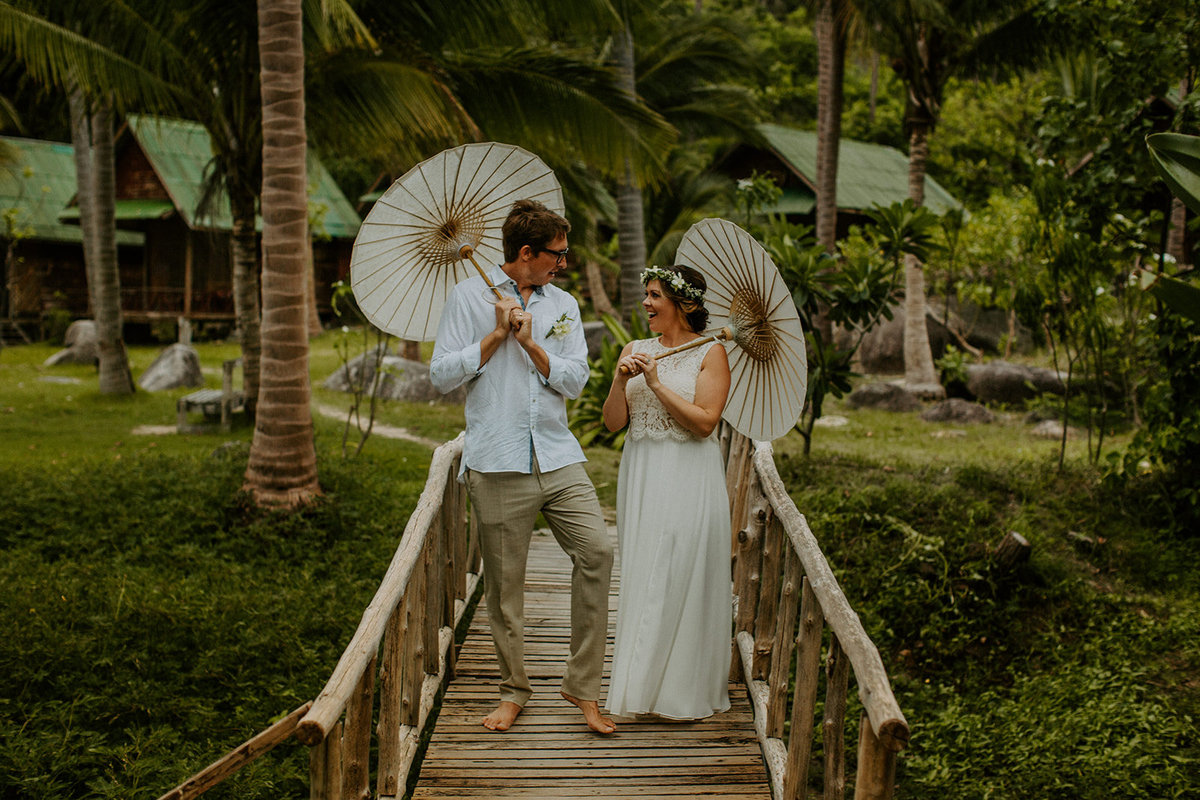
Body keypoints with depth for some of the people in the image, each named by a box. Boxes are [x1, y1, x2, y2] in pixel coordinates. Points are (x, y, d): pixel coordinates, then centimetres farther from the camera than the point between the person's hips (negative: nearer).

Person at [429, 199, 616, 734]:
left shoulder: (563, 305, 14)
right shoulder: (469, 297, 3)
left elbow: (575, 381, 6)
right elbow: (442, 375, -2)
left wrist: (531, 344, -7)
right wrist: (497, 335, -8)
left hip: (558, 457, 3)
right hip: (498, 464, -3)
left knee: (597, 551, -11)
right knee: (504, 583, 2)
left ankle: (582, 684, 1)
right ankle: (513, 690, 20)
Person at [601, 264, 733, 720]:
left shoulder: (710, 353, -4)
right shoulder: (635, 350, 9)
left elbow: (704, 422, -14)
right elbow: (612, 422, 5)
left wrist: (657, 384, -17)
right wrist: (621, 381, -12)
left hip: (688, 480, -5)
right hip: (641, 477, 5)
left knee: (682, 578, -2)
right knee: (641, 578, 8)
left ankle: (685, 691, 11)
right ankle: (645, 685, 19)